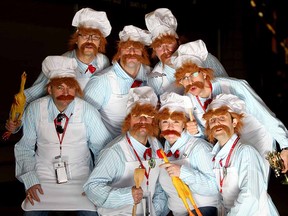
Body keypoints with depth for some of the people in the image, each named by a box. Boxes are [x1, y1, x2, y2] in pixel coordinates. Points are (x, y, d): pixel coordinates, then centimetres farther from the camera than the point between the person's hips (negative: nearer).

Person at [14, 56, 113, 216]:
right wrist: (30, 180, -7)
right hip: (43, 180, 1)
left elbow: (103, 147, -3)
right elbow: (24, 147, 3)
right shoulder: (35, 109, -5)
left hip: (81, 179, 0)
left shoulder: (88, 111, -9)